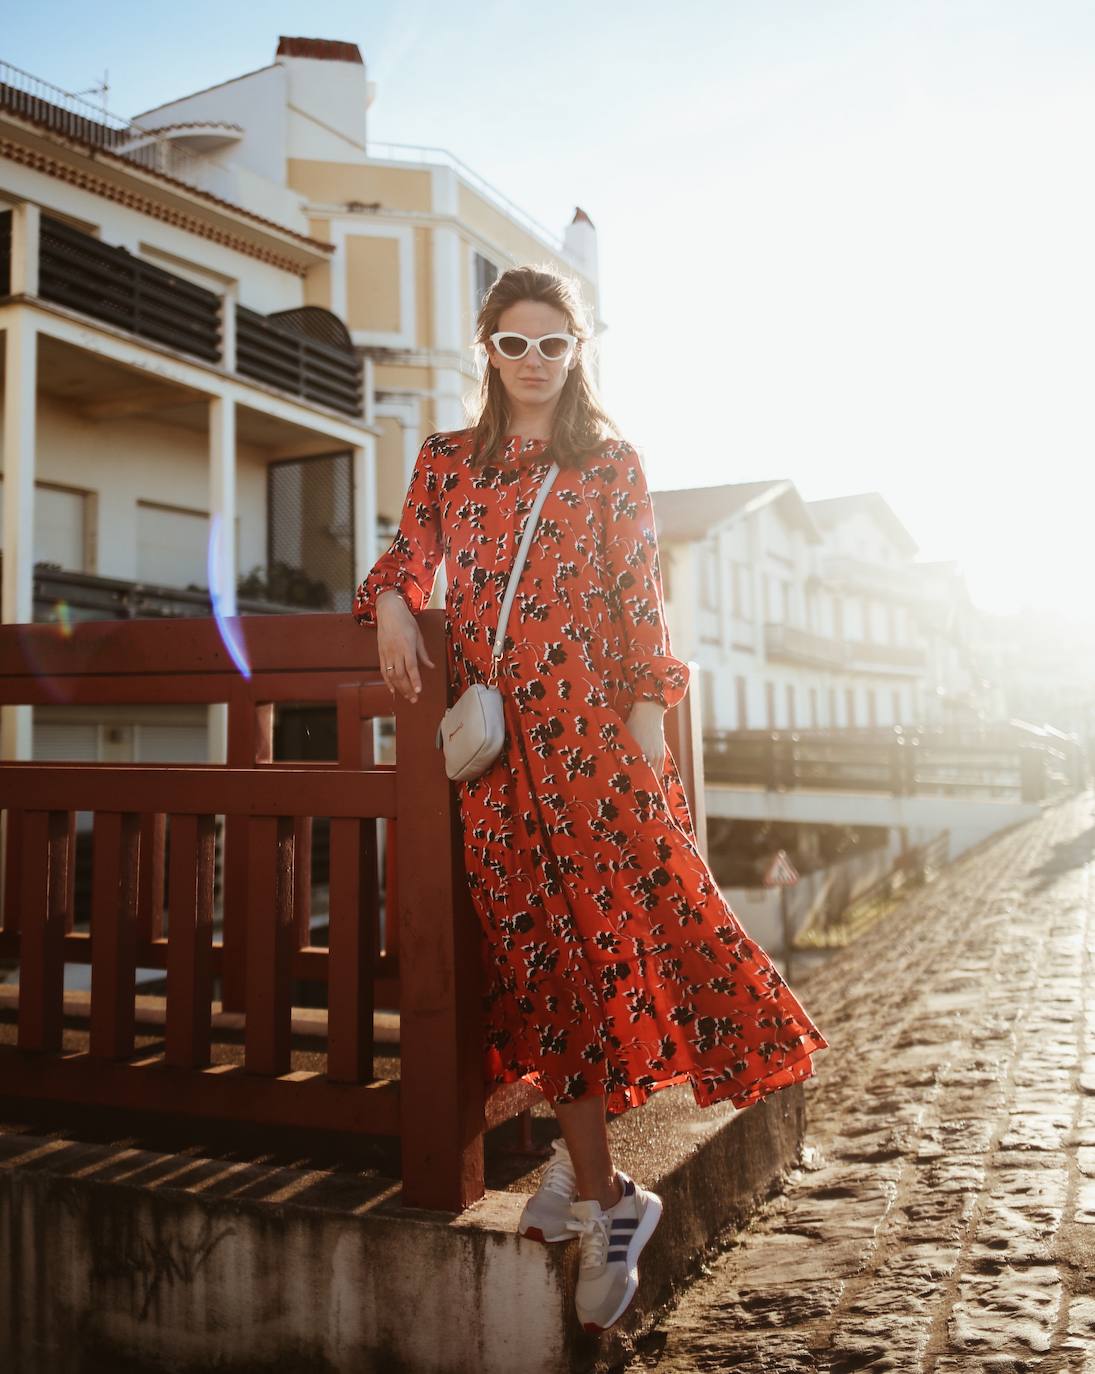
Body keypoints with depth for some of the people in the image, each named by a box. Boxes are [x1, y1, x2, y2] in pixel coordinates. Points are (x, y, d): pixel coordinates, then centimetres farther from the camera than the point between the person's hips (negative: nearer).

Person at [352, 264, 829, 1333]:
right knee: (541, 942, 0)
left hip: (586, 715, -1)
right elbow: (406, 558, 16)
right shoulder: (446, 461, 17)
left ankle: (583, 1162, 10)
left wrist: (647, 718, -6)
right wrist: (390, 606, -7)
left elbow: (639, 600, 4)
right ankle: (605, 1201, 12)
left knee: (618, 907, -12)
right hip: (490, 728, 2)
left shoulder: (610, 463, 10)